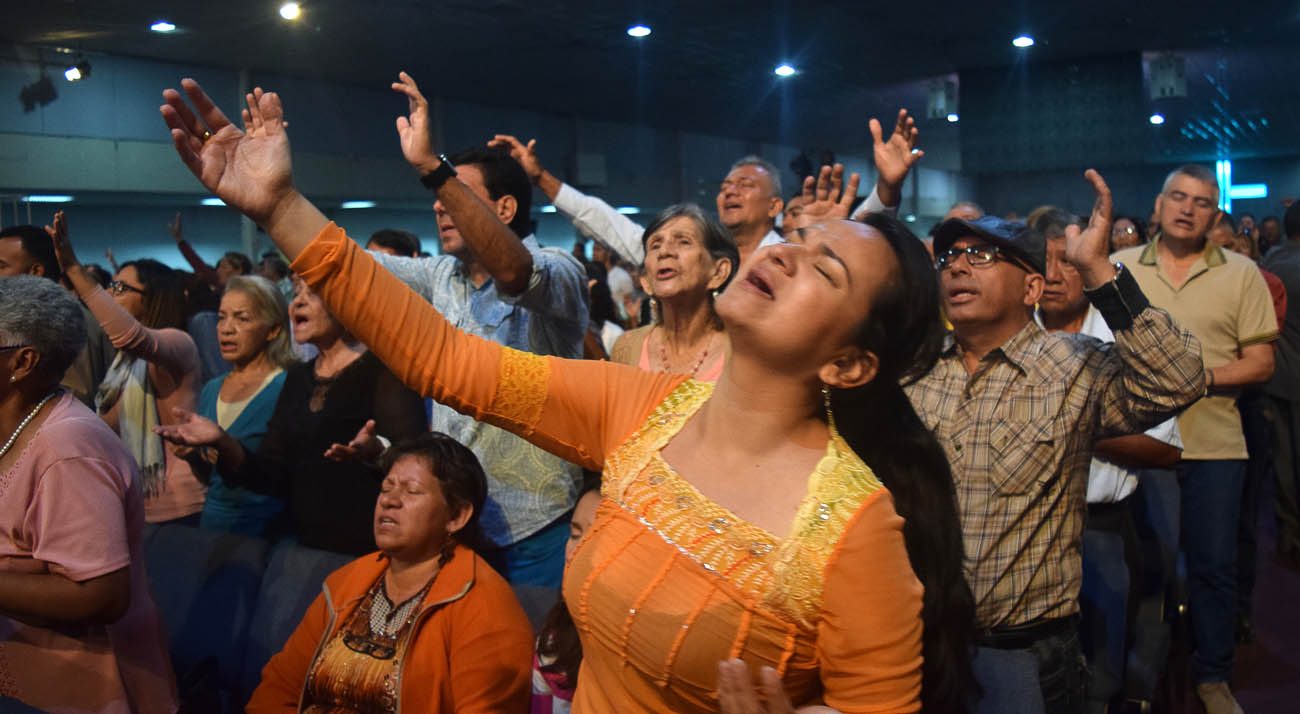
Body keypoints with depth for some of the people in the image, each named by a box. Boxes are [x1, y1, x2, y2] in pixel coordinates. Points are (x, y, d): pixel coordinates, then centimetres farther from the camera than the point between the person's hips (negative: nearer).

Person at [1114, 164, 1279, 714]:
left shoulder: (1241, 274, 1)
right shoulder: (1121, 267, 3)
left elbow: (1261, 364, -2)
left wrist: (1201, 376, -17)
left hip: (1214, 446, 0)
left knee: (1214, 565, 6)